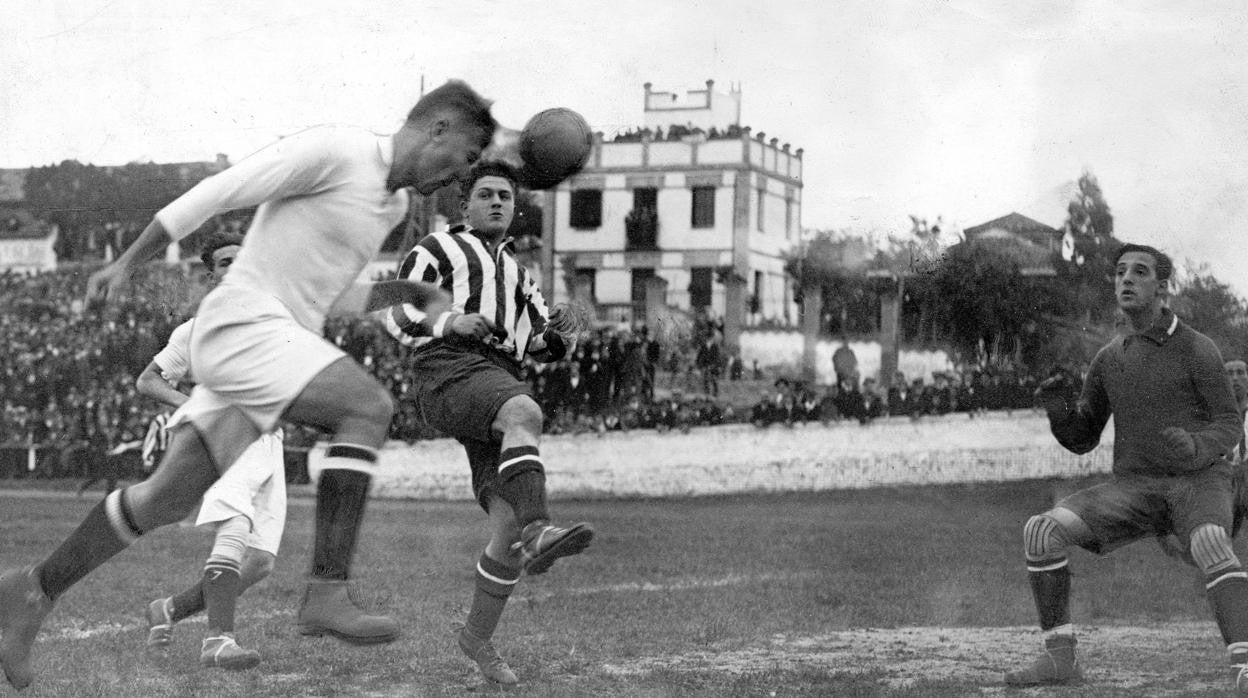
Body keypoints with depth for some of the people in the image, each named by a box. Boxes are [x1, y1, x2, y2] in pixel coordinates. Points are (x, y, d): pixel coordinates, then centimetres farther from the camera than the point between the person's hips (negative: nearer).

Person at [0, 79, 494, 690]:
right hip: (242, 324, -9)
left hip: (279, 343, 9)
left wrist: (417, 294, 14)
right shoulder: (333, 149, -12)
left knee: (166, 499, 10)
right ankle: (328, 592, -30)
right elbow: (214, 194, -10)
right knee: (368, 406, -26)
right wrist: (125, 265, -6)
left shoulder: (396, 204, 16)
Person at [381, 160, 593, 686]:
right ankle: (538, 531, -55)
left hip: (500, 381, 6)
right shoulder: (438, 249, 17)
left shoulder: (516, 274, 36)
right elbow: (396, 315, 5)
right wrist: (451, 323, -14)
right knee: (525, 414, -39)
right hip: (448, 372, -6)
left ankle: (478, 635, 6)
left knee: (510, 524, -9)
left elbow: (544, 347, 28)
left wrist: (560, 331, 3)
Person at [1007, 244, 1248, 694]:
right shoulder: (1108, 359, 10)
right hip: (1134, 485, 5)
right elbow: (1081, 440, 14)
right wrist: (1060, 410, -10)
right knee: (1041, 531, -18)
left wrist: (1195, 449, -28)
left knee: (1211, 546, -40)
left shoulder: (1196, 349, -5)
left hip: (1197, 481, -4)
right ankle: (1060, 658, -12)